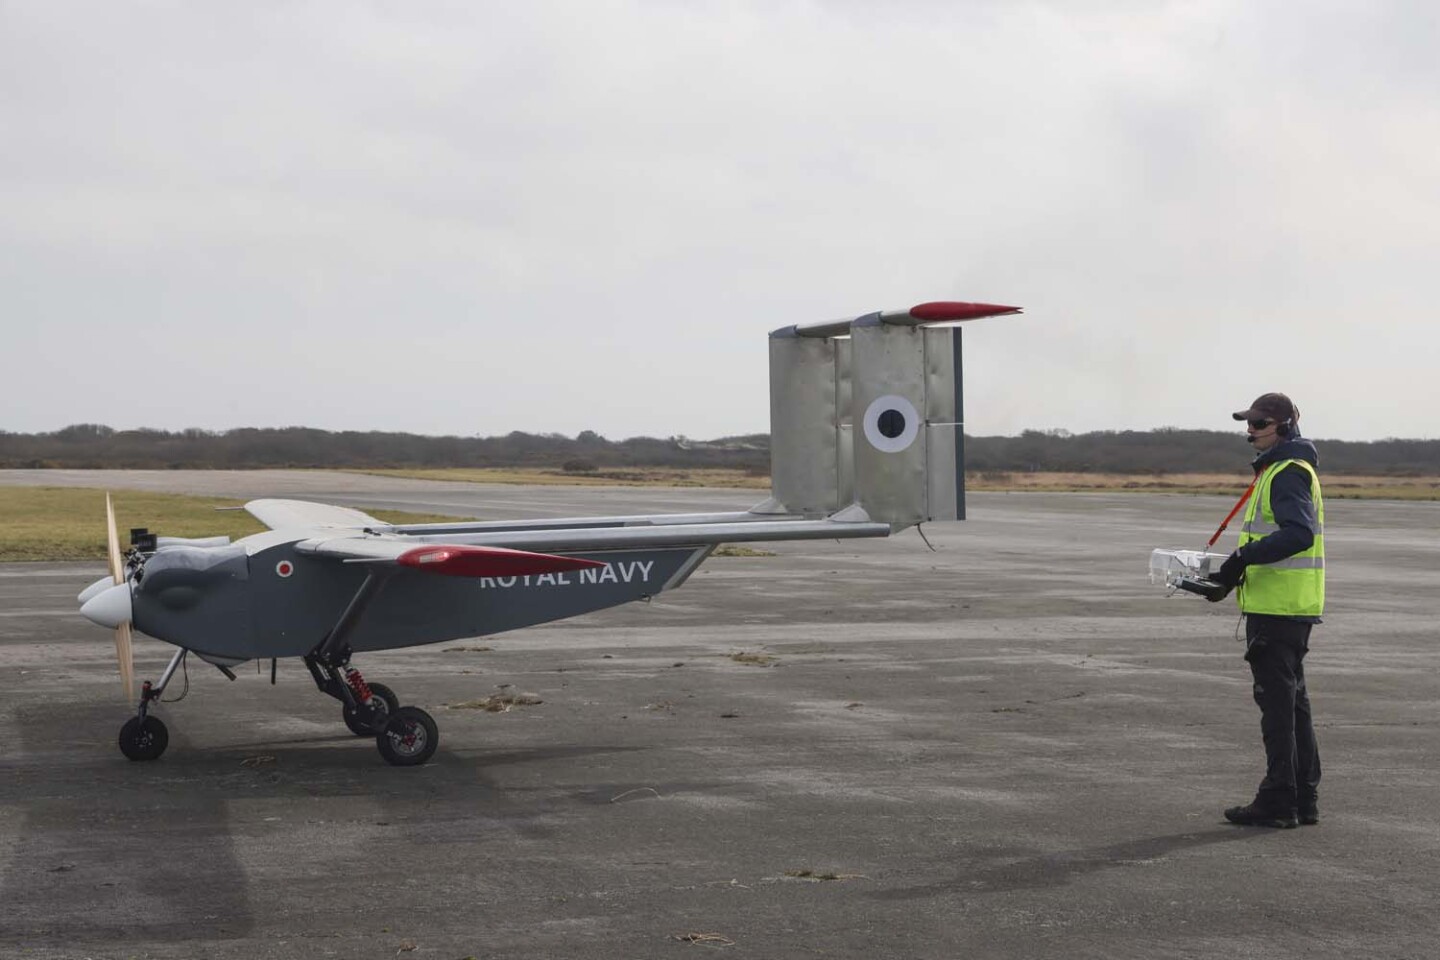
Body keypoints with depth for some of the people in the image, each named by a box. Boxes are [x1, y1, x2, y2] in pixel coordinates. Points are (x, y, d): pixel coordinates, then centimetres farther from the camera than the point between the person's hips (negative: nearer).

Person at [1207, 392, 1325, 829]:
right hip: (1285, 606, 11)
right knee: (1293, 700, 14)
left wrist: (1244, 557, -26)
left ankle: (1278, 802, -3)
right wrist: (1233, 574, 15)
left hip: (1278, 607, -11)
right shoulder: (1281, 469, 19)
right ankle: (1304, 800, 20)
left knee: (1277, 701, -7)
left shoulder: (1288, 472, -14)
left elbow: (1299, 534, -27)